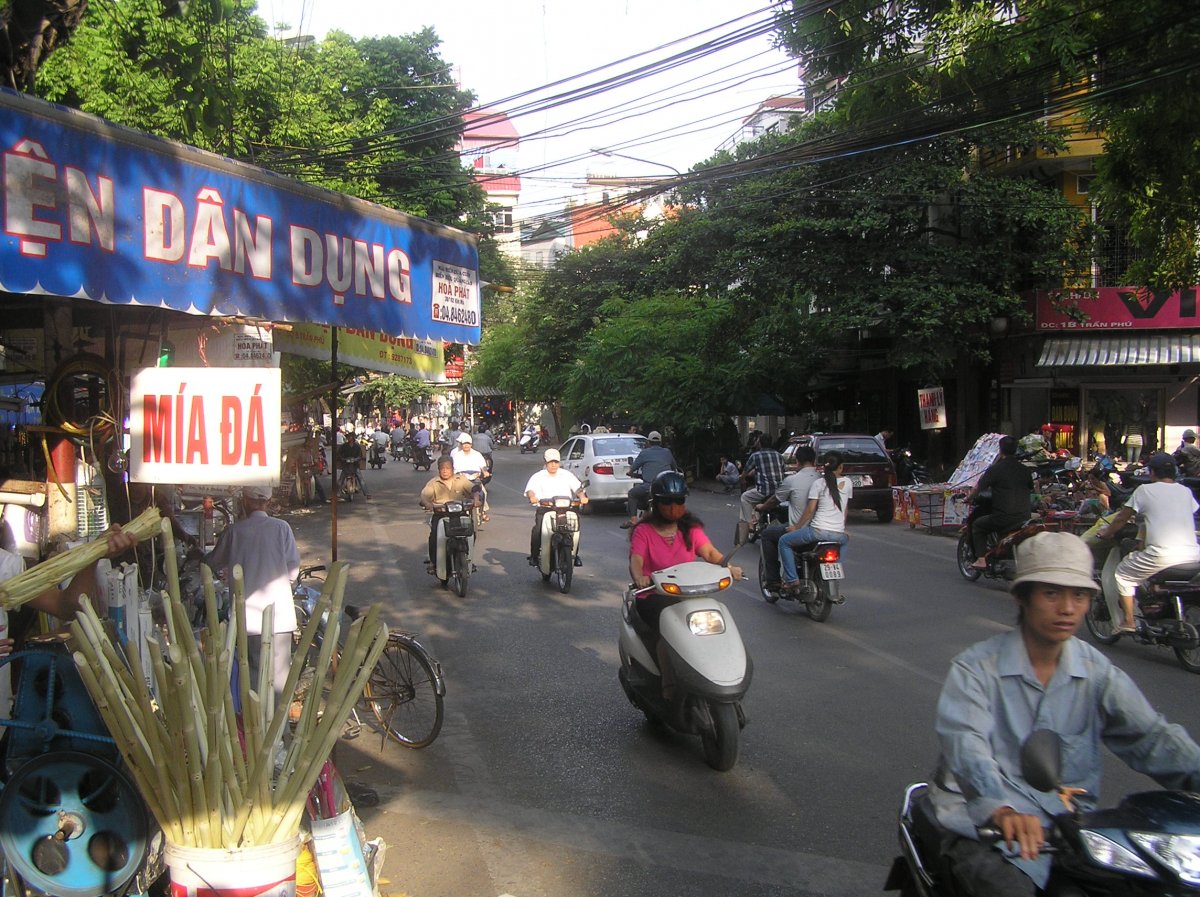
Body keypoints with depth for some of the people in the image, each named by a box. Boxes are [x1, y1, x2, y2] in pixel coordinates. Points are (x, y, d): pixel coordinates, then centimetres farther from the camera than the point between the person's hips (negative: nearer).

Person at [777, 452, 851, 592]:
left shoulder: (819, 483, -4)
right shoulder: (847, 483, 7)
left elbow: (810, 510, -5)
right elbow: (846, 510, 16)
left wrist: (796, 527, 5)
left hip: (819, 531, -5)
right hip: (839, 534, 5)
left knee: (784, 541, 13)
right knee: (845, 539, 42)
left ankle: (792, 579, 2)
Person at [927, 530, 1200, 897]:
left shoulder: (1097, 671, 7)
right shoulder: (975, 667, -7)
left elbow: (1151, 736, -4)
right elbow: (965, 743, -22)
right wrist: (1003, 809, -41)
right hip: (987, 824, -4)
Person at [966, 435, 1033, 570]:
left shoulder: (995, 469, -8)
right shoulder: (1025, 470, 8)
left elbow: (978, 488, -6)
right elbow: (1031, 489, 21)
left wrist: (969, 498, 13)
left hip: (1003, 518, -5)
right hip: (1024, 517, 5)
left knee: (977, 525, 16)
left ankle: (981, 560, 6)